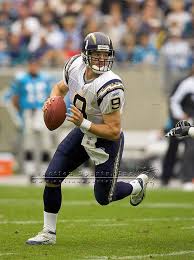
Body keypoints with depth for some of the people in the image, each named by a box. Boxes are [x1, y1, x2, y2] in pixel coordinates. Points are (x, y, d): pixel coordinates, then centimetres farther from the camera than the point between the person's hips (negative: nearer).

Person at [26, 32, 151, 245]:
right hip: (83, 132, 6)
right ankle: (49, 233, 12)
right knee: (51, 178, -2)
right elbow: (61, 88, 11)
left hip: (106, 140, -6)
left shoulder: (110, 87, -33)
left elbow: (114, 132, -28)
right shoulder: (75, 66, -12)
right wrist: (52, 99, -11)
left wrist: (83, 123, -36)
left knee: (104, 197, 5)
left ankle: (138, 184, 36)